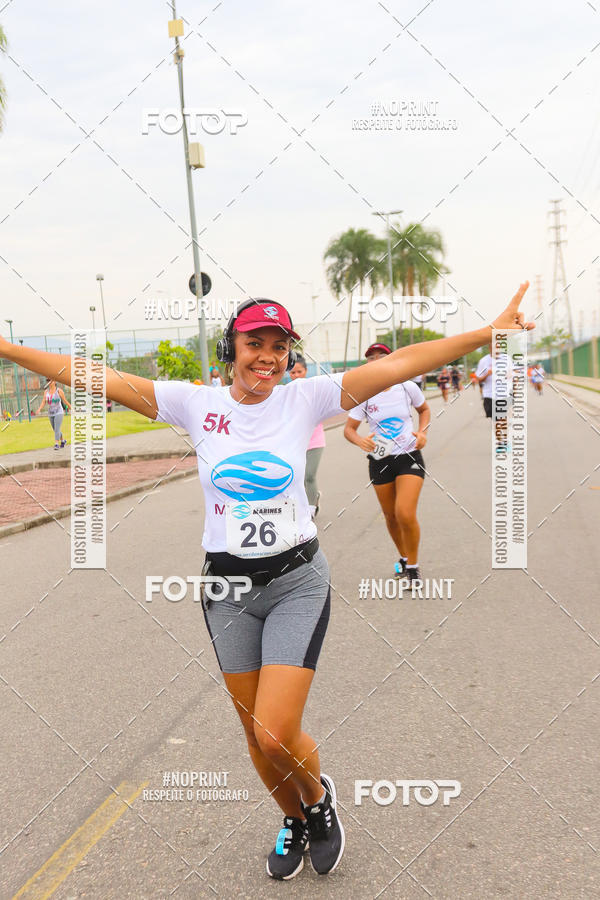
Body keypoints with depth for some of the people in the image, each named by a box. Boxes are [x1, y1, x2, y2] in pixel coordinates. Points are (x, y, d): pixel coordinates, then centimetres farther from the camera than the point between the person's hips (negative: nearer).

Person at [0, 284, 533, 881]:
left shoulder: (305, 398, -6)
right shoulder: (196, 403, -4)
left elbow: (399, 363, -13)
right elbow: (96, 378, -7)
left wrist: (489, 333, -19)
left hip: (298, 582, -2)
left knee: (277, 736, -11)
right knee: (257, 736, 13)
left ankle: (319, 795, 24)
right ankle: (296, 820, 43)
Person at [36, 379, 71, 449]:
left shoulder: (59, 390, -10)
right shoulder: (46, 391, 3)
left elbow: (65, 401, -2)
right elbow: (43, 402, -2)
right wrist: (39, 410, -18)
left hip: (59, 413, -5)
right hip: (51, 414, 5)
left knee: (57, 429, -17)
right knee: (55, 430, 15)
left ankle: (56, 444, -15)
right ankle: (62, 441, 38)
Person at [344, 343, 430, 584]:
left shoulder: (408, 387, -5)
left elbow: (424, 410, 14)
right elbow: (349, 429, 0)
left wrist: (422, 432, -4)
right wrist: (360, 441, -22)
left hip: (409, 457, -2)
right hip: (380, 461, 2)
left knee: (405, 514, -18)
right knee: (391, 516, 12)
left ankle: (412, 566, 3)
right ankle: (404, 557, 39)